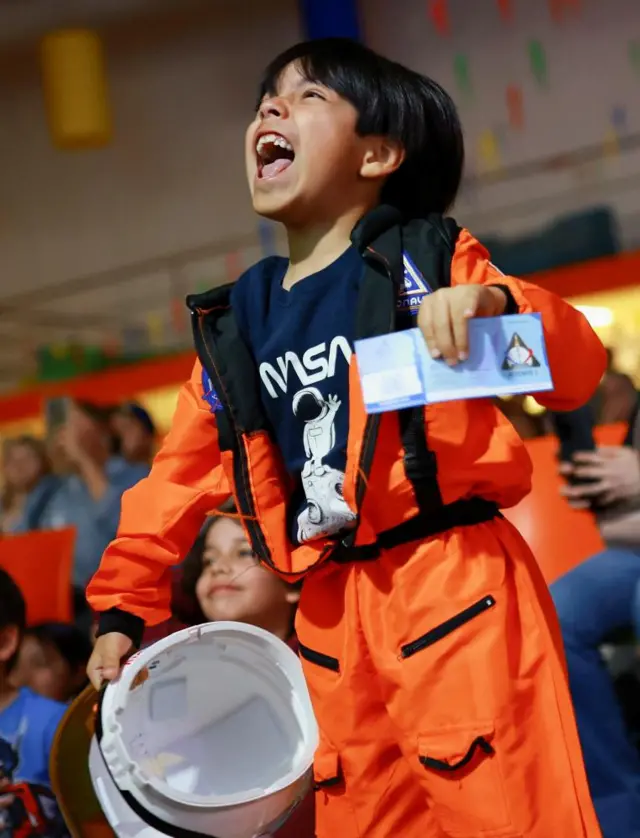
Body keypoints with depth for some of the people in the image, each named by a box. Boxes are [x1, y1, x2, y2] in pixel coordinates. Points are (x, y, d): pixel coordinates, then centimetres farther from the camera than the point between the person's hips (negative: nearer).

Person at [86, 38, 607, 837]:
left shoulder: (427, 260, -2)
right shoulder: (235, 322, 12)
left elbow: (577, 374, -7)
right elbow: (180, 474, 19)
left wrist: (494, 303, -26)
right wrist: (122, 607, 14)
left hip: (455, 588, -5)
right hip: (332, 618, 5)